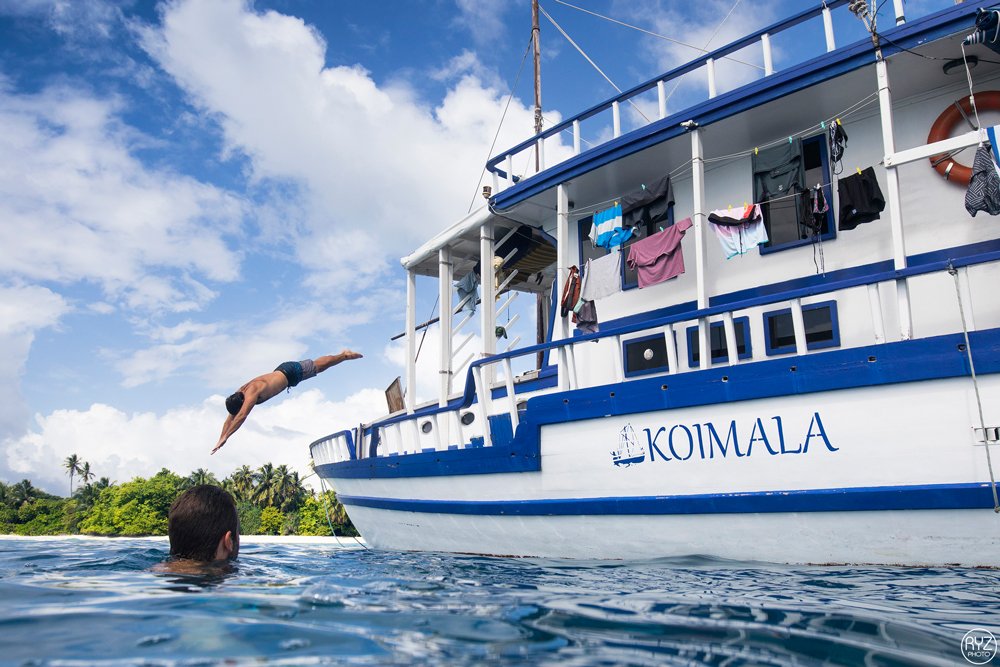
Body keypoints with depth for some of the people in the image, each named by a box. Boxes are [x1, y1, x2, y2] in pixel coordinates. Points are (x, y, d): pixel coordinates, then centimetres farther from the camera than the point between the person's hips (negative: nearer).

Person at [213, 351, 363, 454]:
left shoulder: (252, 393, -38)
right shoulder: (240, 392, -13)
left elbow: (241, 416, -47)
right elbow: (230, 418, -7)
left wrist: (225, 438, -47)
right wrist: (220, 439, -13)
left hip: (291, 372, -7)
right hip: (282, 371, 7)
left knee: (319, 366, 13)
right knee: (318, 365, 25)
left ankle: (344, 355, 35)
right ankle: (344, 354, 44)